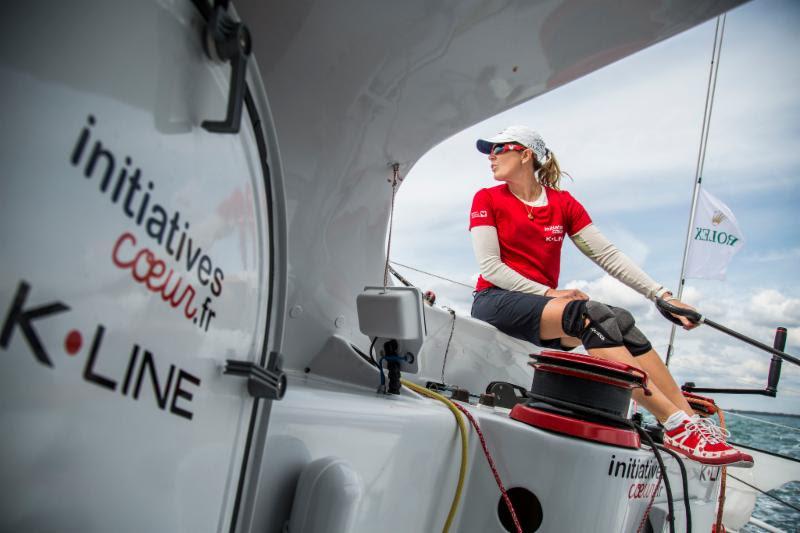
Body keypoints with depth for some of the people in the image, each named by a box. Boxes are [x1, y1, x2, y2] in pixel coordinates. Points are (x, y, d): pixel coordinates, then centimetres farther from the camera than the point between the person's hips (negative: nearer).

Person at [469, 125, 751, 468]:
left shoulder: (563, 203, 11)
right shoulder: (487, 199, 3)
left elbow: (607, 255, 7)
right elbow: (490, 267, -6)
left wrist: (661, 295, -2)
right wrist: (548, 293, -16)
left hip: (544, 302, 4)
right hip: (496, 301, -4)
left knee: (619, 321, -24)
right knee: (590, 315, -30)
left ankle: (690, 421, -28)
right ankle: (676, 424, -35)